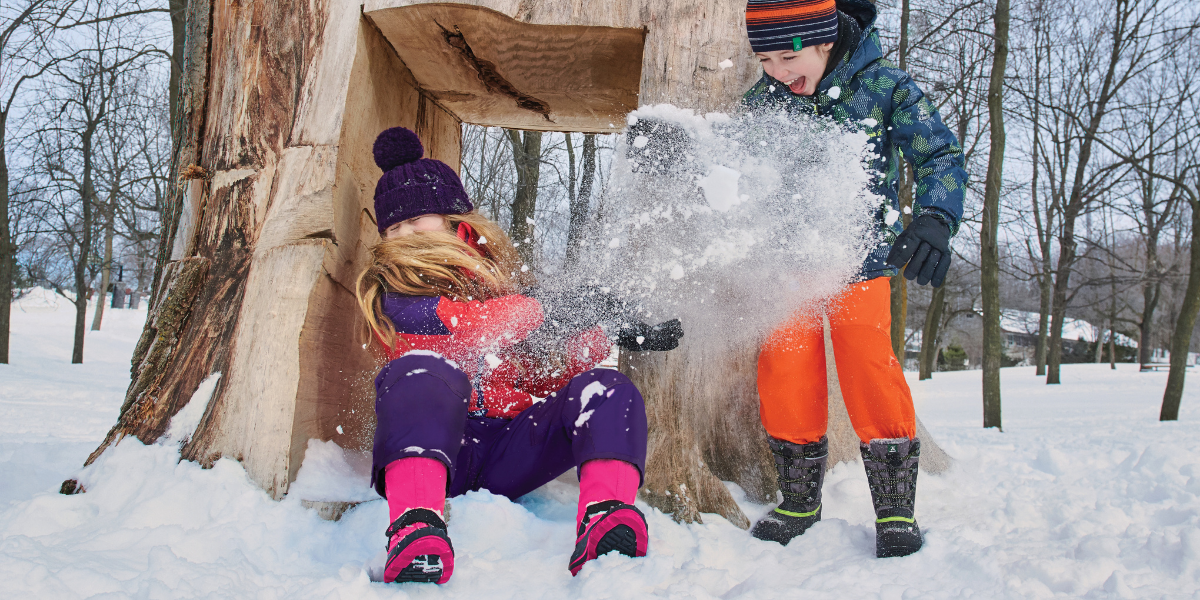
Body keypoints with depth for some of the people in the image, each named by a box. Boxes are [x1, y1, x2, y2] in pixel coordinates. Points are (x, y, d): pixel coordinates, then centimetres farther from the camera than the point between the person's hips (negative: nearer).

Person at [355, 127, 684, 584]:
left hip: (509, 453, 4)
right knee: (425, 370, -32)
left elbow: (552, 374, 13)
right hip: (432, 446, -3)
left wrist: (604, 328, -4)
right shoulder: (388, 292, 10)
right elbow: (454, 321, -12)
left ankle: (603, 533, -47)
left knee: (604, 390, -18)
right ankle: (414, 531, -58)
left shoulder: (500, 275, 21)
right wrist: (551, 310, -12)